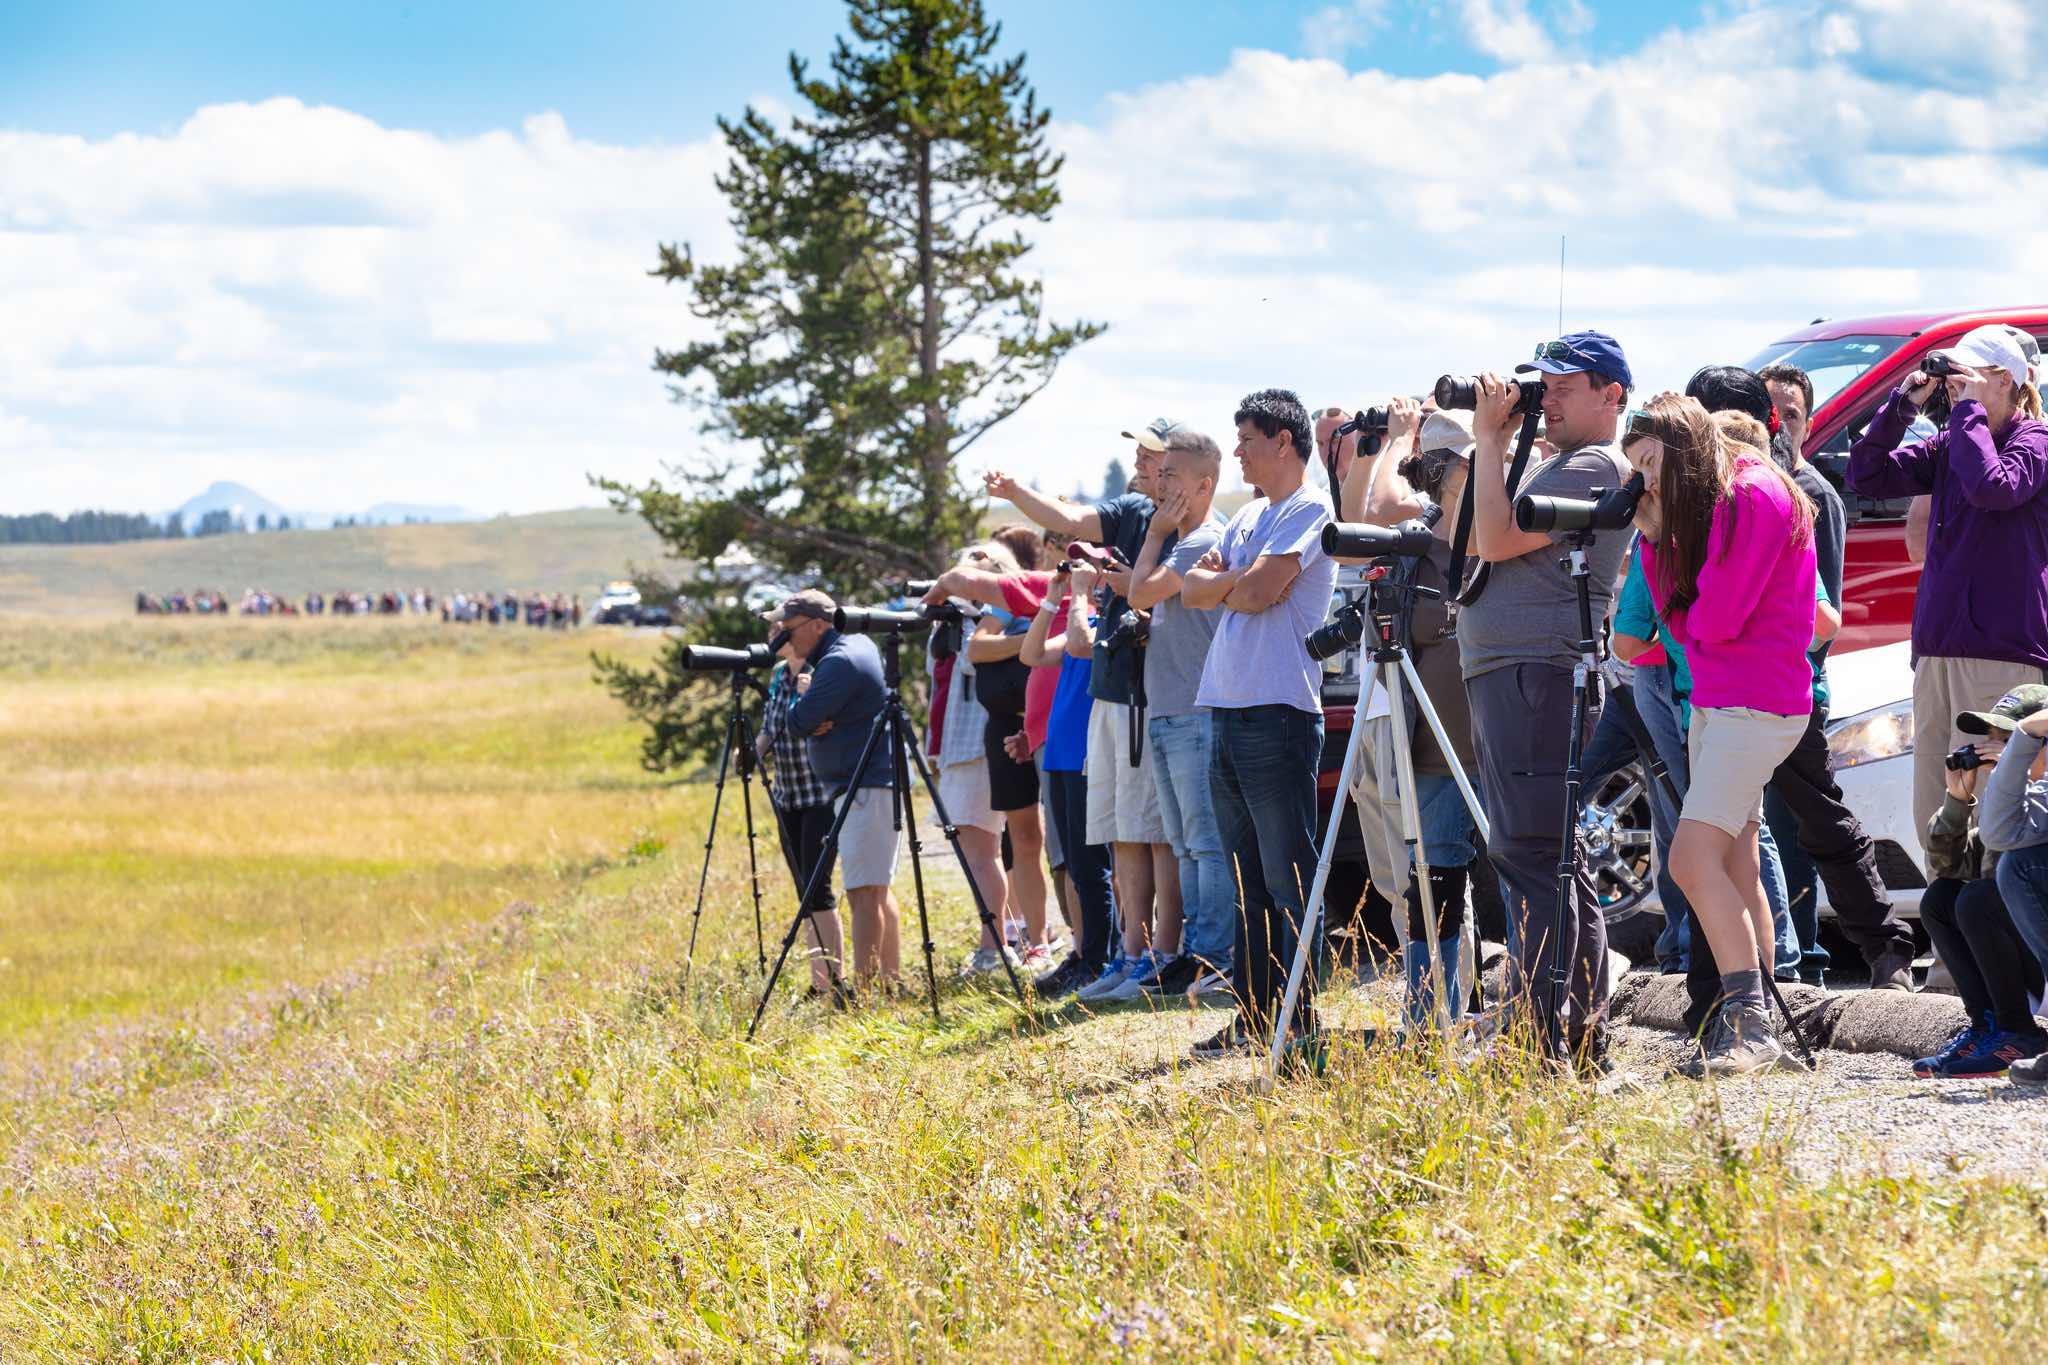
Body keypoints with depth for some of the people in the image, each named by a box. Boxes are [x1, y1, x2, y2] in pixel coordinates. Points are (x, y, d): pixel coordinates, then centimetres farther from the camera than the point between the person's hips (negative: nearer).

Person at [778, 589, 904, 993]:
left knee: (863, 892, -13)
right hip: (876, 785, 11)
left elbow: (799, 721, -15)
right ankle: (892, 980, 16)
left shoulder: (839, 662, -16)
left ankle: (863, 988, -16)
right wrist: (817, 720, -3)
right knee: (878, 890, 14)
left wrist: (803, 694, 5)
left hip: (866, 788, -11)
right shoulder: (859, 645, 15)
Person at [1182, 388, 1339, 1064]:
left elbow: (1257, 592, -16)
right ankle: (1254, 1018, 14)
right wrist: (1225, 579, -5)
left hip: (1277, 716, -9)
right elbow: (1194, 589, 16)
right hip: (1227, 714, 9)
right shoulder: (1249, 516, 21)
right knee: (1250, 882, 11)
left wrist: (1219, 582, 4)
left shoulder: (1309, 512, -6)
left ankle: (1303, 1027, -9)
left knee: (1289, 881, -9)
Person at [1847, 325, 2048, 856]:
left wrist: (1969, 409, -14)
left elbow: (1991, 486, -24)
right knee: (1932, 817, 8)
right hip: (1938, 653, 8)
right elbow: (1865, 476, 14)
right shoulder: (1948, 446, 15)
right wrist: (1903, 405, 5)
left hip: (1999, 655, -8)